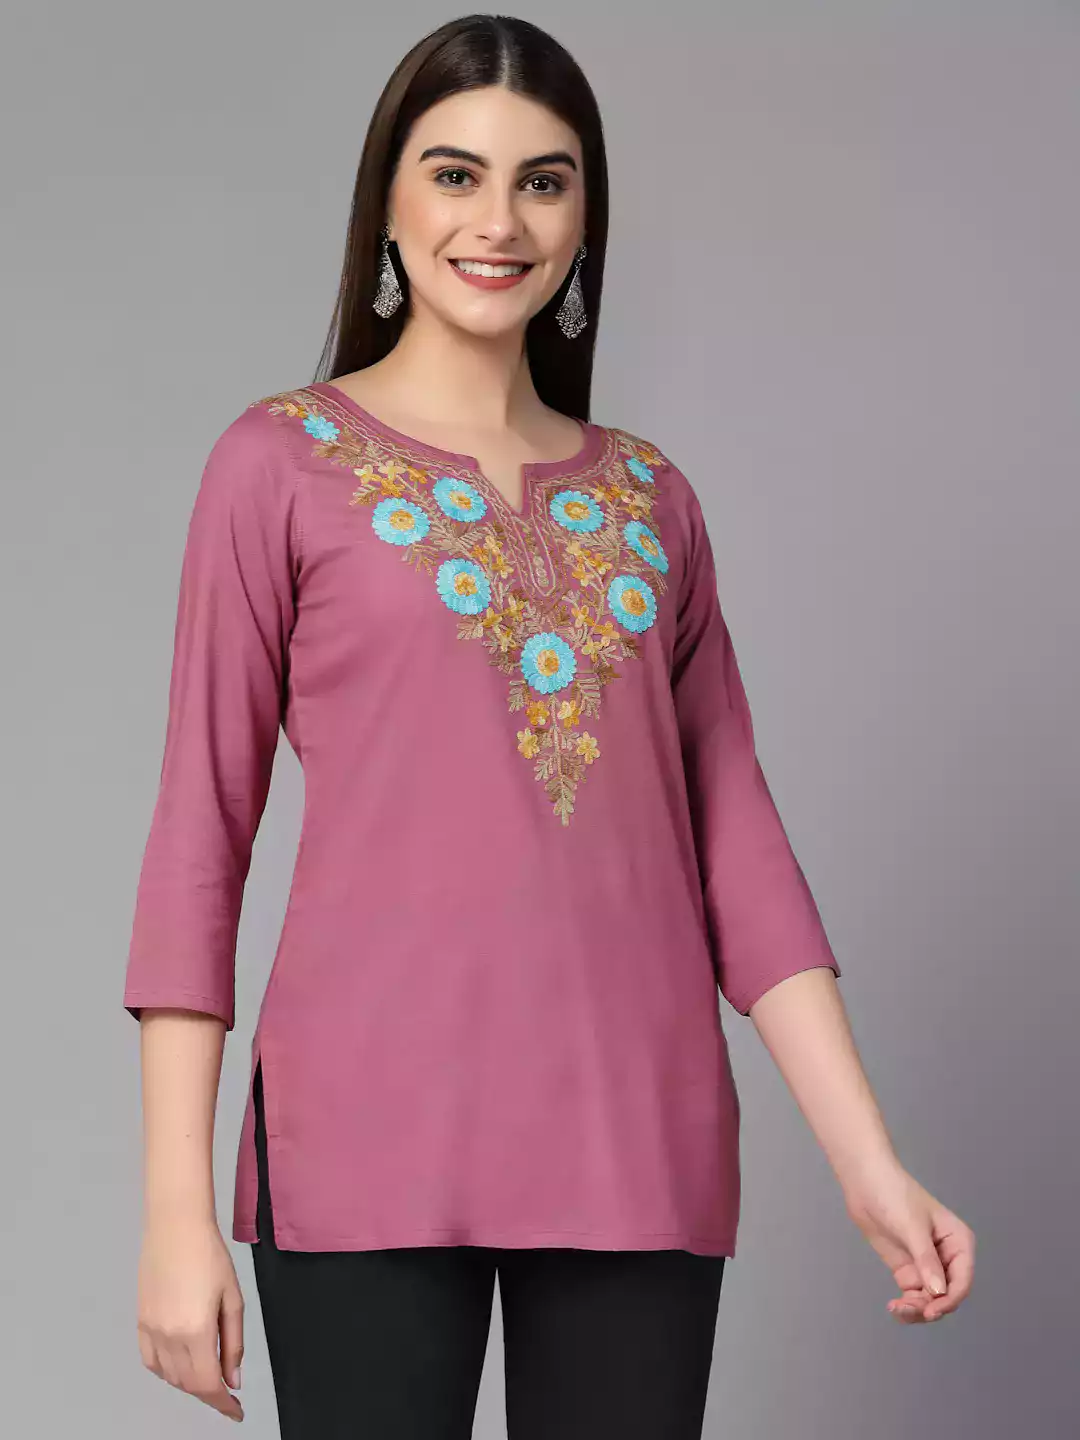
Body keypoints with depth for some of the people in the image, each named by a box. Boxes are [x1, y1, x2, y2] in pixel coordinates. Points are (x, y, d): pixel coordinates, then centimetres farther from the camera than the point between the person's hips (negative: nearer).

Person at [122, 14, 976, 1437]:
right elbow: (201, 831, 0)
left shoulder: (649, 495, 13)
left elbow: (734, 840, 10)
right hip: (374, 1130, -3)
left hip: (638, 1141, 3)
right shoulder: (282, 463, 3)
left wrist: (869, 1163, 2)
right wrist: (177, 1208, -6)